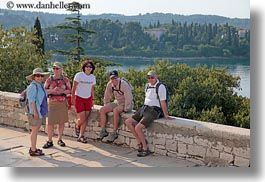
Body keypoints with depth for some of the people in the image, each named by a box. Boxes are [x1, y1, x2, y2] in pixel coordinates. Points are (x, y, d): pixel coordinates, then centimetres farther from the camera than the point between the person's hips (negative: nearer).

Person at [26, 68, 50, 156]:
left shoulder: (40, 86, 15)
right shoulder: (33, 86, -14)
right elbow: (32, 100, -19)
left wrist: (44, 111, 22)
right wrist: (35, 112, -22)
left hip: (41, 112, 9)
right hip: (35, 112, -9)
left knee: (36, 130, 14)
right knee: (35, 130, -4)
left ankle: (33, 148, 22)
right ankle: (33, 150, 2)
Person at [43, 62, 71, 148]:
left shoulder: (65, 79, 4)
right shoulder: (49, 80, 2)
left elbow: (69, 90, 5)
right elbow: (44, 90, 1)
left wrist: (62, 91, -15)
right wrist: (53, 90, -16)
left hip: (63, 103, 1)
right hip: (52, 103, -1)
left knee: (61, 122, 8)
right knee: (50, 122, -4)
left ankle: (60, 139, 22)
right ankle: (49, 141, 6)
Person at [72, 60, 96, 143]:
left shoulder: (93, 77, 6)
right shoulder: (79, 75, -9)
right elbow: (74, 87, -7)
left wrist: (93, 100, 11)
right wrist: (72, 98, -11)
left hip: (88, 99, 4)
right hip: (79, 99, -4)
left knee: (86, 119, 0)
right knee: (82, 119, -9)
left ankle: (81, 136, 11)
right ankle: (77, 126, 27)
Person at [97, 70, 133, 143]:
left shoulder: (124, 84, -23)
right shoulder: (110, 84, -2)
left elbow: (129, 98, -23)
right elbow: (107, 96, 11)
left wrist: (125, 109, -23)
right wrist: (106, 106, 8)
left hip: (126, 104, -7)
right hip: (117, 102, 7)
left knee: (116, 110, -35)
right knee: (102, 110, -10)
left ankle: (114, 133, -25)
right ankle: (103, 131, -7)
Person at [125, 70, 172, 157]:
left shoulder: (161, 87, -12)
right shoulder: (148, 86, 13)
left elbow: (163, 102, -13)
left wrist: (166, 115, -12)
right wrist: (144, 108, 17)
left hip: (153, 111, -9)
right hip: (144, 108, 9)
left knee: (138, 128, -22)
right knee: (128, 122, -2)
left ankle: (145, 149, -6)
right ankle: (140, 142, 5)